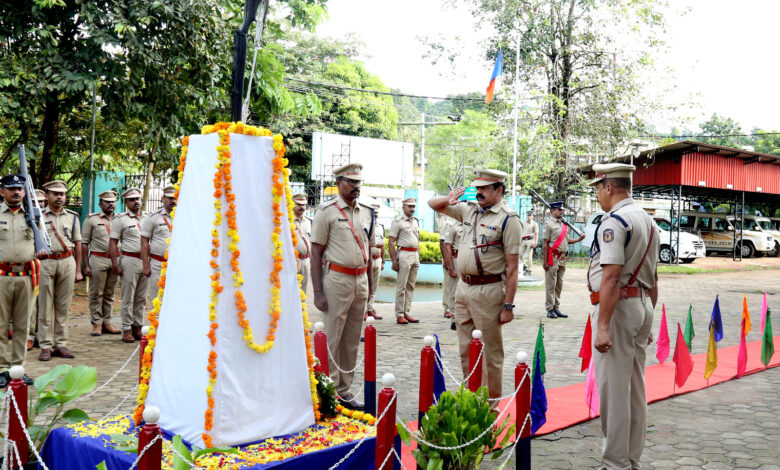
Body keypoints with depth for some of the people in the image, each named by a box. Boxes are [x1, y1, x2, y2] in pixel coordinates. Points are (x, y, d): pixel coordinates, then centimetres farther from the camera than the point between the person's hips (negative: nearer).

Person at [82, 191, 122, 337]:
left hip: (115, 260, 4)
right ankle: (96, 323, 8)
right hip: (98, 260, -4)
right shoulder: (92, 219, 2)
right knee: (96, 293, 0)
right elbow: (84, 243, 1)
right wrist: (86, 265, -5)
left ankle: (106, 323, 16)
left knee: (110, 294, 9)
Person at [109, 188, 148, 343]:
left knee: (141, 298, 9)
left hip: (146, 261, 5)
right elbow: (113, 243, -3)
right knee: (128, 298, -1)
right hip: (130, 260, -5)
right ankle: (127, 329, 4)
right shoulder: (120, 219, 0)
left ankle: (137, 327, 16)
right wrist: (115, 264, -10)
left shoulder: (148, 217, 13)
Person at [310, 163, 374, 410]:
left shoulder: (367, 212, 14)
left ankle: (344, 390, 20)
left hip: (361, 280, 6)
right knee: (332, 339, -3)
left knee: (352, 340, 10)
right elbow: (316, 253, -6)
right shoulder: (327, 211, -4)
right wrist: (318, 291, -12)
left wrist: (370, 286, 15)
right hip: (337, 279, -6)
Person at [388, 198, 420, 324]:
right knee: (401, 286, -5)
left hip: (415, 255, 8)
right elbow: (391, 242, -11)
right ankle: (399, 315, -1)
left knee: (410, 286, 9)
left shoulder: (415, 221, 17)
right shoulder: (398, 222, -6)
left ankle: (406, 313, 15)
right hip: (404, 254, -7)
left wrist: (418, 256, 16)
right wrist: (394, 260, -16)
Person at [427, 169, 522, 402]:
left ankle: (490, 407, 12)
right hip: (463, 288, 7)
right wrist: (448, 200, -1)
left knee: (491, 353, 1)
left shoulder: (508, 219, -9)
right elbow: (433, 204, 23)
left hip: (488, 291, -7)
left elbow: (512, 267, -13)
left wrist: (508, 305, -16)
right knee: (466, 351, 14)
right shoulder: (469, 210, 12)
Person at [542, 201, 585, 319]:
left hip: (562, 258, 8)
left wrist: (579, 239, 6)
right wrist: (545, 261, -14)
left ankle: (556, 308, 18)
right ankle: (550, 309, 3)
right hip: (553, 257, -7)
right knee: (550, 285, -3)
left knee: (559, 285, 11)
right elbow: (545, 244, -10)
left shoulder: (564, 225, 16)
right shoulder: (549, 225, -6)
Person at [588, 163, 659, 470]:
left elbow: (611, 277, -22)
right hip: (642, 307, 9)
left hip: (618, 307, -9)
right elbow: (653, 278, 18)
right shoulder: (648, 221, 15)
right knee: (636, 389, 14)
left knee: (613, 389, -2)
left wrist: (603, 326, -23)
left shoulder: (613, 222, -14)